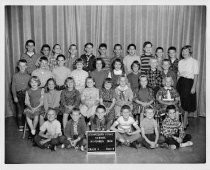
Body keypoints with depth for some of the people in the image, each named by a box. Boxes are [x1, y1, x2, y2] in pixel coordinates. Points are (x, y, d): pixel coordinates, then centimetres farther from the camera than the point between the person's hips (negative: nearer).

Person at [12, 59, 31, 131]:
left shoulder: (28, 76, 5)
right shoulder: (15, 76, 4)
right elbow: (13, 87, 4)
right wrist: (15, 97, -2)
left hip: (27, 94, 1)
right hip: (19, 95, -1)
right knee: (20, 110, -5)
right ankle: (20, 126, 10)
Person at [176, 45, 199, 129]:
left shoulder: (194, 62, -6)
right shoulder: (180, 62, 11)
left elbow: (196, 75, -8)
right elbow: (178, 73, 12)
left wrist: (193, 87, -13)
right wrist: (177, 83, 6)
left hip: (188, 83, -5)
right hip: (180, 82, 6)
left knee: (186, 104, -1)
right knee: (181, 103, 9)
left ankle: (184, 124, 8)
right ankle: (186, 121, 26)